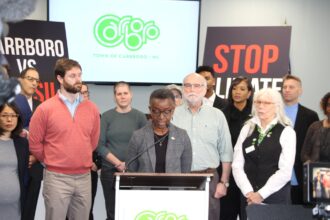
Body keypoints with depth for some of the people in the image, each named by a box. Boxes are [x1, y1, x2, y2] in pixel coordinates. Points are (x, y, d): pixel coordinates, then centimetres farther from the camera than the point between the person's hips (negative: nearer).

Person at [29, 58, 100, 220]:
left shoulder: (91, 108, 5)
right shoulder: (45, 109, -7)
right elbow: (34, 143, 0)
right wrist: (51, 163, 8)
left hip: (84, 177, 4)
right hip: (57, 178, -4)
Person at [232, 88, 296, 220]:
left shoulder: (287, 132, -2)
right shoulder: (247, 129, 7)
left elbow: (285, 171, -9)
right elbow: (237, 165, 2)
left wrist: (261, 194, -12)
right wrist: (248, 192, -10)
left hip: (276, 197, -3)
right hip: (248, 197, 3)